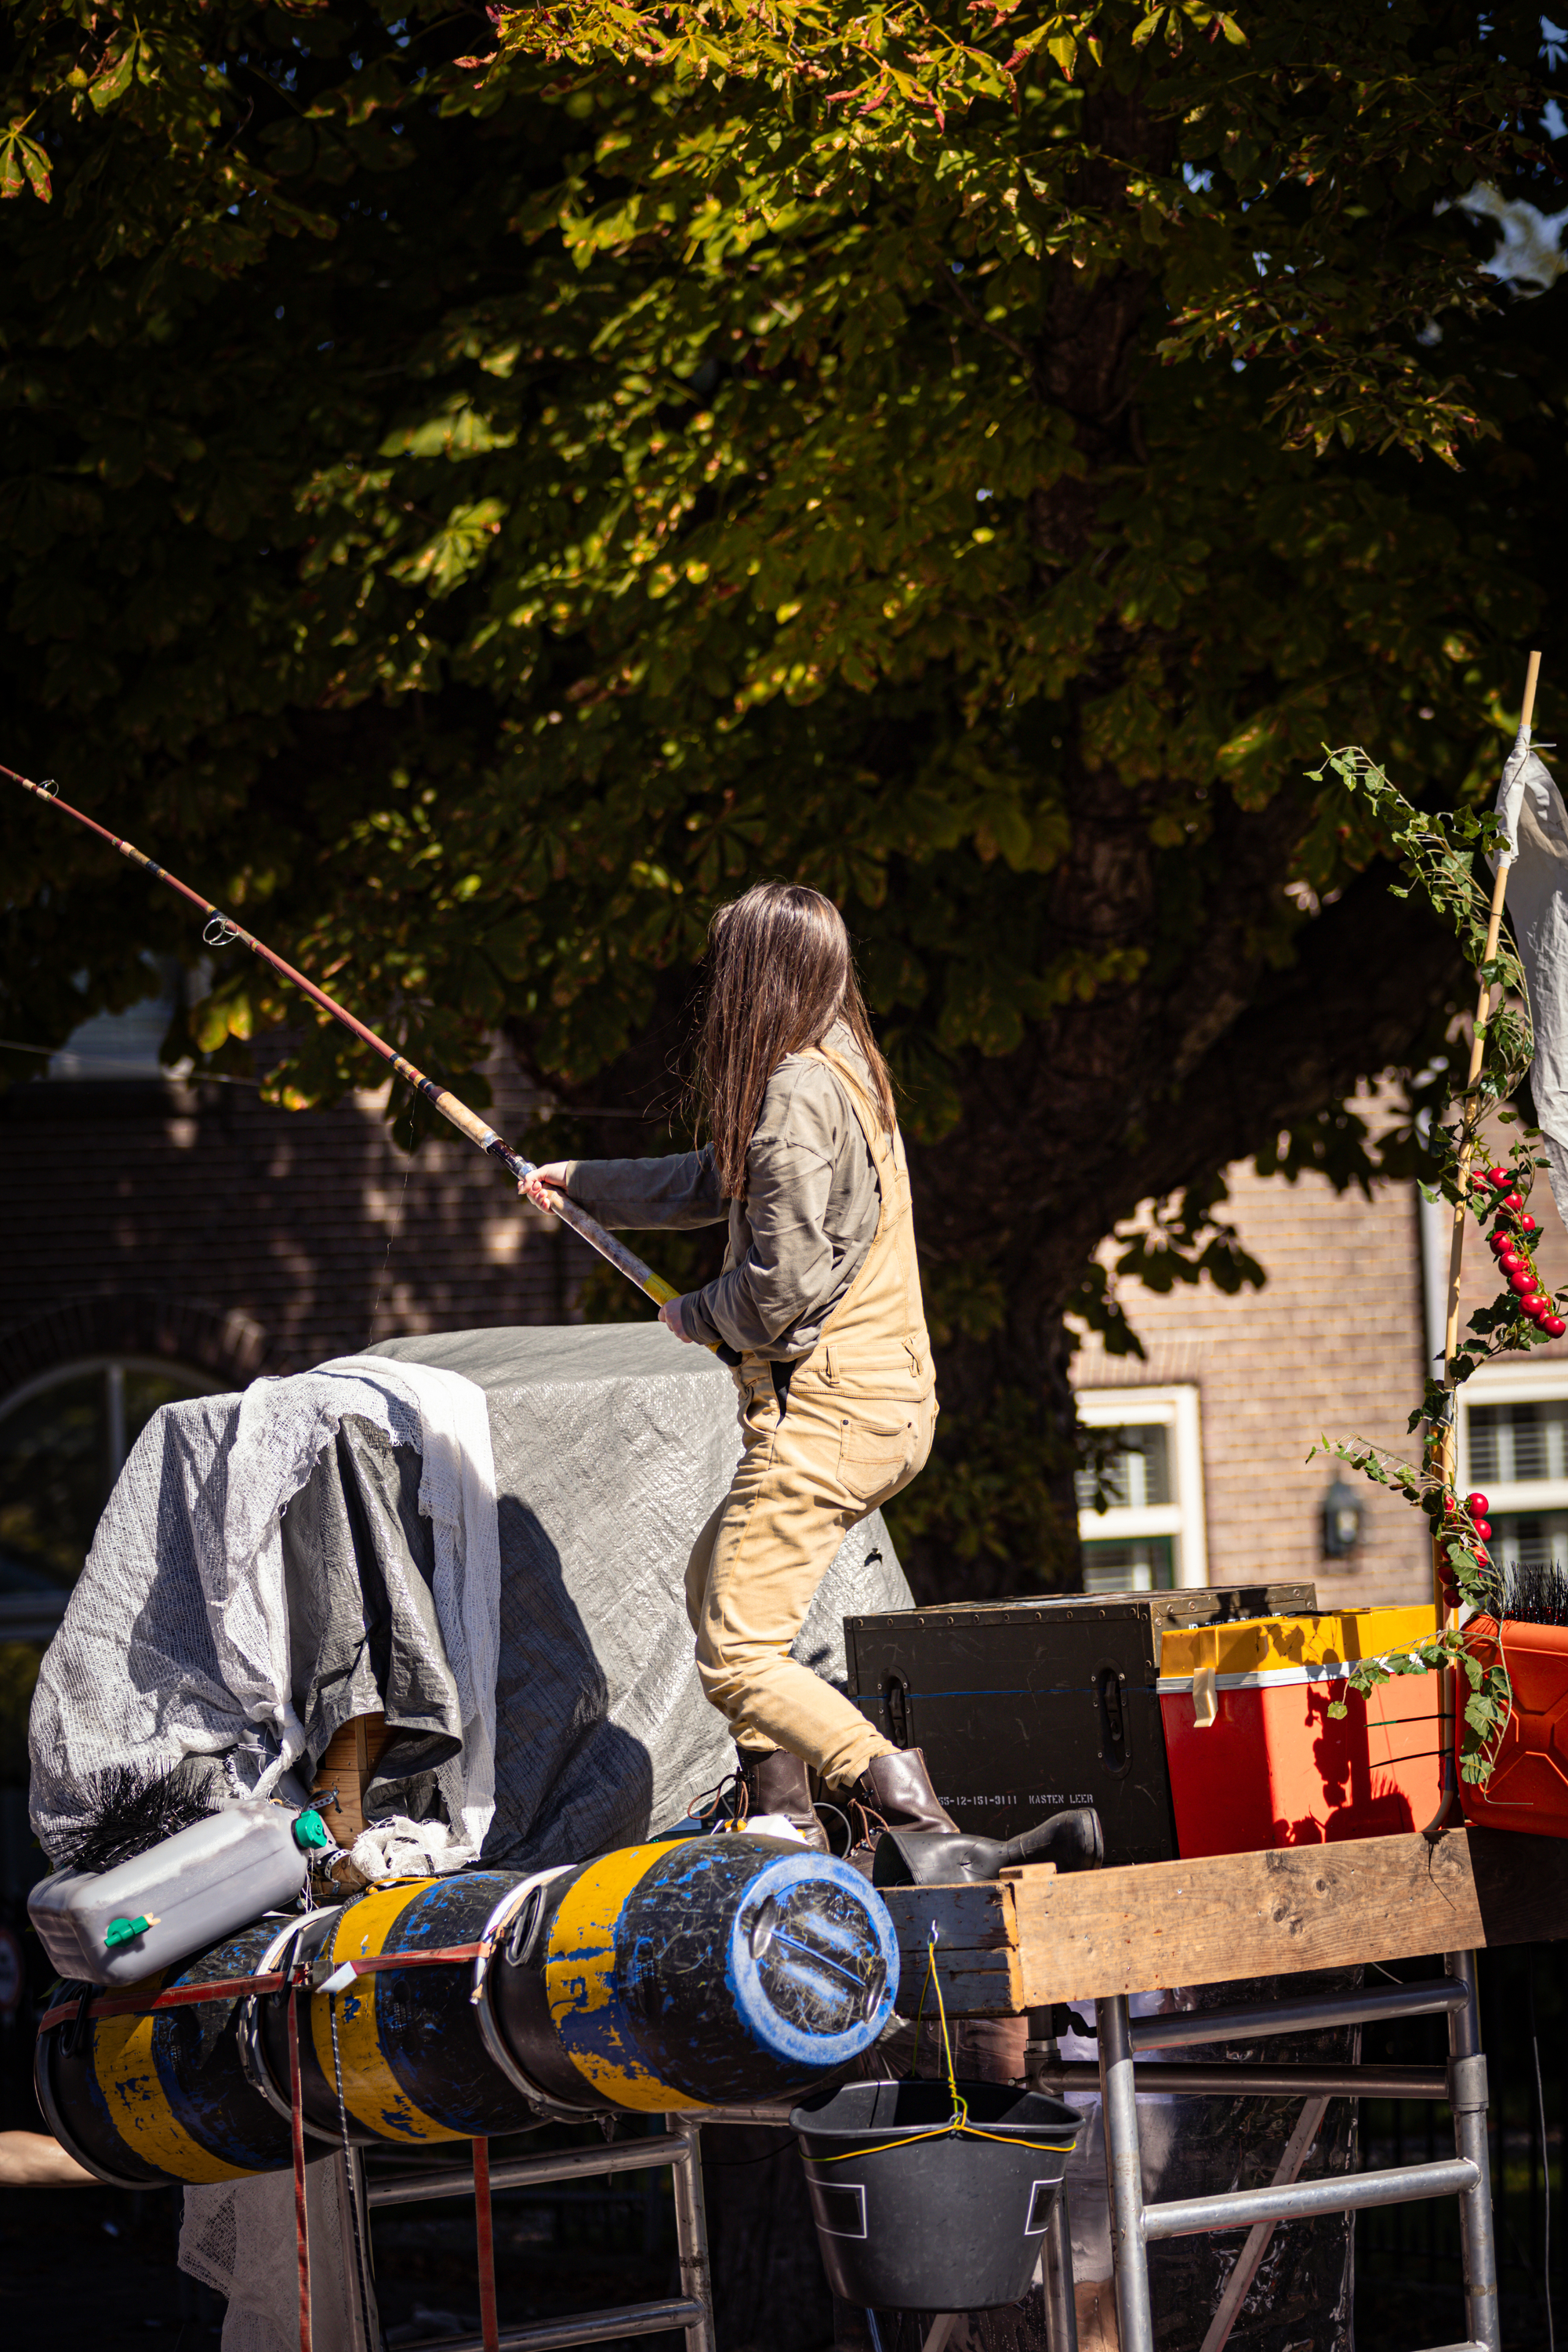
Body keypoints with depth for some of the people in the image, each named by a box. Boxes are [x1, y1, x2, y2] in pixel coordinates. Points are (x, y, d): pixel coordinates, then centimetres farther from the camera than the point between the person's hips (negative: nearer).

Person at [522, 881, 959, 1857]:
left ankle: (903, 1798, -20)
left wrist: (695, 1317, -3)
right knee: (715, 1581, 26)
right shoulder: (841, 1068, 13)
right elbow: (716, 1182, 27)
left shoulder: (796, 1092, -17)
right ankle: (785, 1815, 24)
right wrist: (579, 1179, 35)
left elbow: (785, 1282, -22)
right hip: (889, 1401, 10)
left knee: (735, 1657, -11)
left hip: (826, 1412, -10)